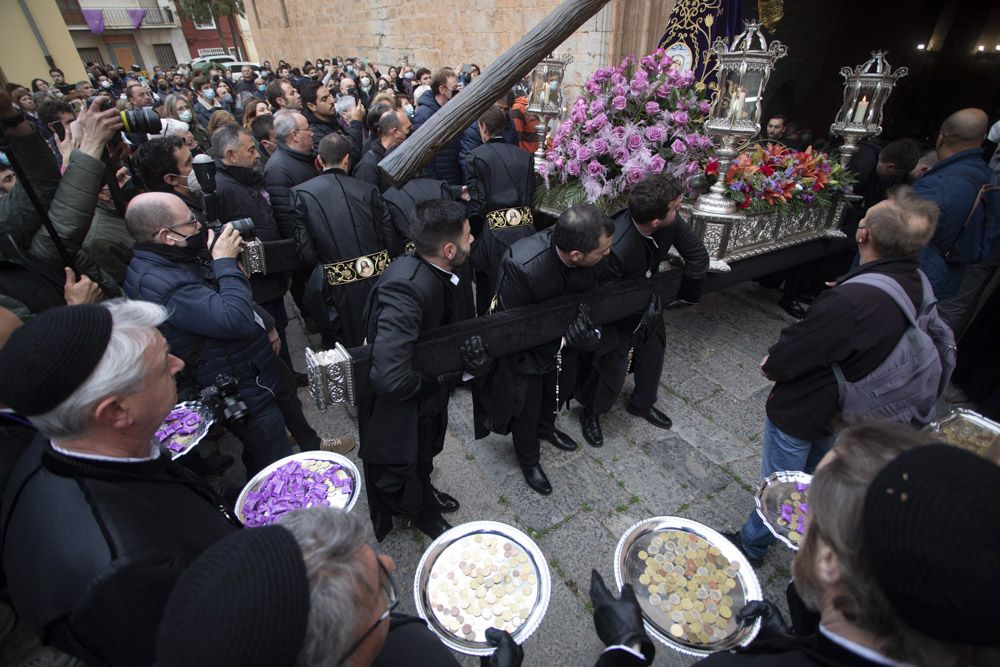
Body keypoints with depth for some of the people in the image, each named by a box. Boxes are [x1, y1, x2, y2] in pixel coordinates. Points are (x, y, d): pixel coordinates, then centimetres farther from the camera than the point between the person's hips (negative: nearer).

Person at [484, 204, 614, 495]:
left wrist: (590, 331, -24)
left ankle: (546, 428, 63)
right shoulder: (521, 265, -41)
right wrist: (563, 335, -34)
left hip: (562, 342, 5)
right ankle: (528, 460, 47)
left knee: (556, 392, 30)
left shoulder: (590, 257, -26)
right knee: (526, 408, 17)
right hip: (525, 350, -5)